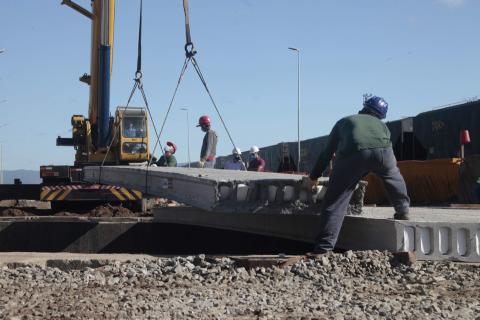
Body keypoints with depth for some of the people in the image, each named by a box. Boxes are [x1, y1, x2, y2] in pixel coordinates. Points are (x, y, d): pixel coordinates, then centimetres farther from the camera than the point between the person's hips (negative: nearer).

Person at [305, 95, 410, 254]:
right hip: (381, 150, 2)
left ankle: (324, 248, -4)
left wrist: (313, 177, 46)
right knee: (393, 176, 37)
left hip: (352, 154, -1)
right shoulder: (382, 125, 40)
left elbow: (327, 152, 37)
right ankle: (403, 211, 44)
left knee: (334, 201, 4)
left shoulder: (343, 122, 37)